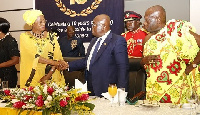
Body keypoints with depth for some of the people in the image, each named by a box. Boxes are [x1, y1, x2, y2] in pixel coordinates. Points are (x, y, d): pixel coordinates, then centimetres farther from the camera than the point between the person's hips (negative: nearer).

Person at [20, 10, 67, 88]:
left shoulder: (51, 36, 9)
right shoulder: (25, 37, 0)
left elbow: (58, 56, 3)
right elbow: (34, 56, -11)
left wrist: (60, 63, -19)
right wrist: (54, 62, -18)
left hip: (52, 76, 2)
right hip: (34, 76, -2)